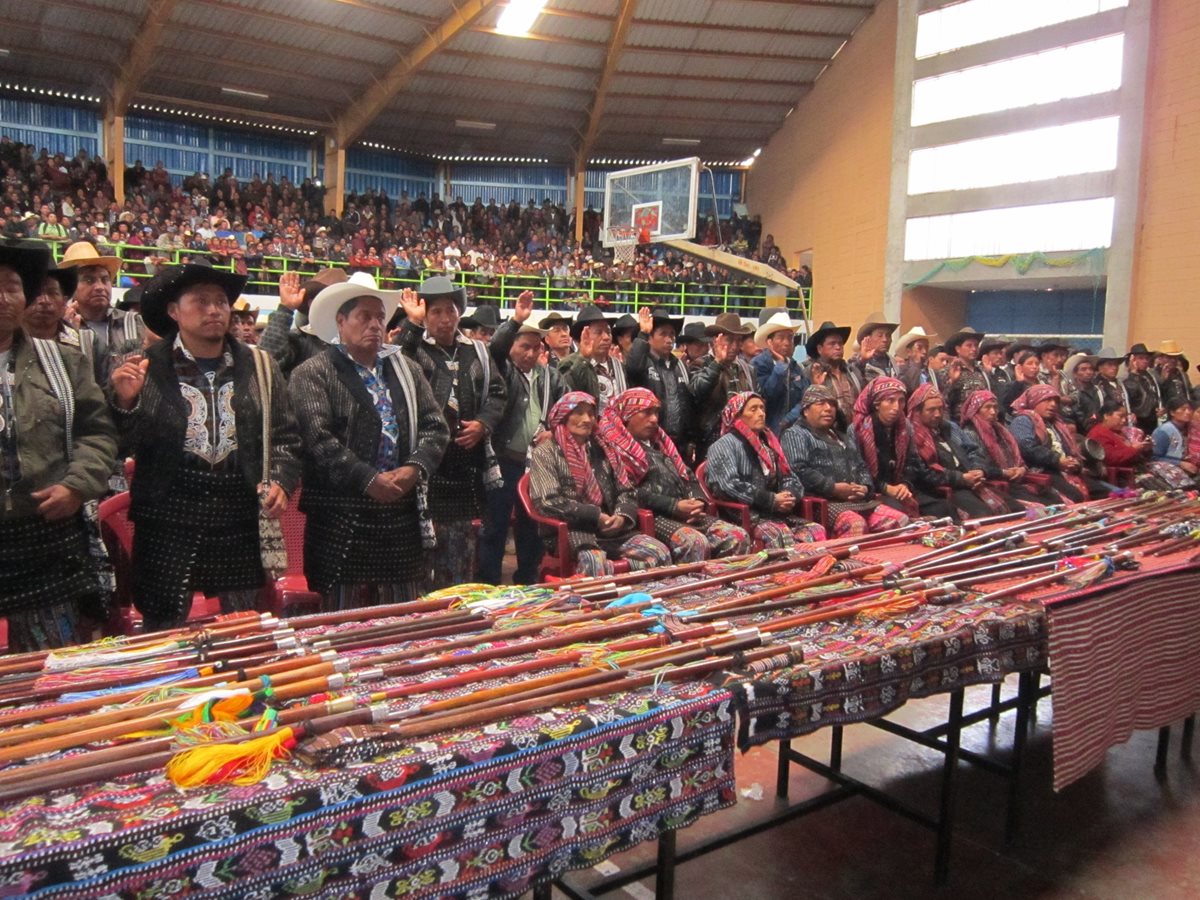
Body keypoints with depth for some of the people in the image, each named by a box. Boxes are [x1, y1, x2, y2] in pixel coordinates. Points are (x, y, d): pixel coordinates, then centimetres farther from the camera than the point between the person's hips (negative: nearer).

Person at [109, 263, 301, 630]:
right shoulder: (147, 367, 0)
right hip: (168, 518, -2)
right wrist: (125, 402, -17)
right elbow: (126, 446, 0)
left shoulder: (259, 366, 7)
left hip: (240, 519, 2)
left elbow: (285, 436, 9)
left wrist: (281, 482, -8)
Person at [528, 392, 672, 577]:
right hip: (572, 532, -5)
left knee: (660, 553, -19)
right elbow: (548, 502, -9)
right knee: (594, 564, -38)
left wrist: (623, 515, -4)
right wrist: (596, 516, -13)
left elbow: (627, 491, 19)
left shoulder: (603, 449, 19)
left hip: (613, 530, 6)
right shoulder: (545, 453, 3)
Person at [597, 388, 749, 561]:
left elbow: (688, 476, 25)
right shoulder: (616, 447, 1)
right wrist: (673, 506, -16)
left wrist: (697, 501, 2)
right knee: (695, 542, -34)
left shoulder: (660, 442, 27)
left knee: (738, 536, -11)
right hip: (651, 516, -8)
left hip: (686, 514, 8)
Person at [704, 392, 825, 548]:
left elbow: (790, 478, 23)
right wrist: (771, 500, -15)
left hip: (778, 513, 7)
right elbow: (730, 485, -13)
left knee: (816, 531, -22)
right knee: (781, 535, -36)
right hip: (744, 514, -7)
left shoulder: (769, 442, 25)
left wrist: (790, 496, -2)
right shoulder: (724, 445, 2)